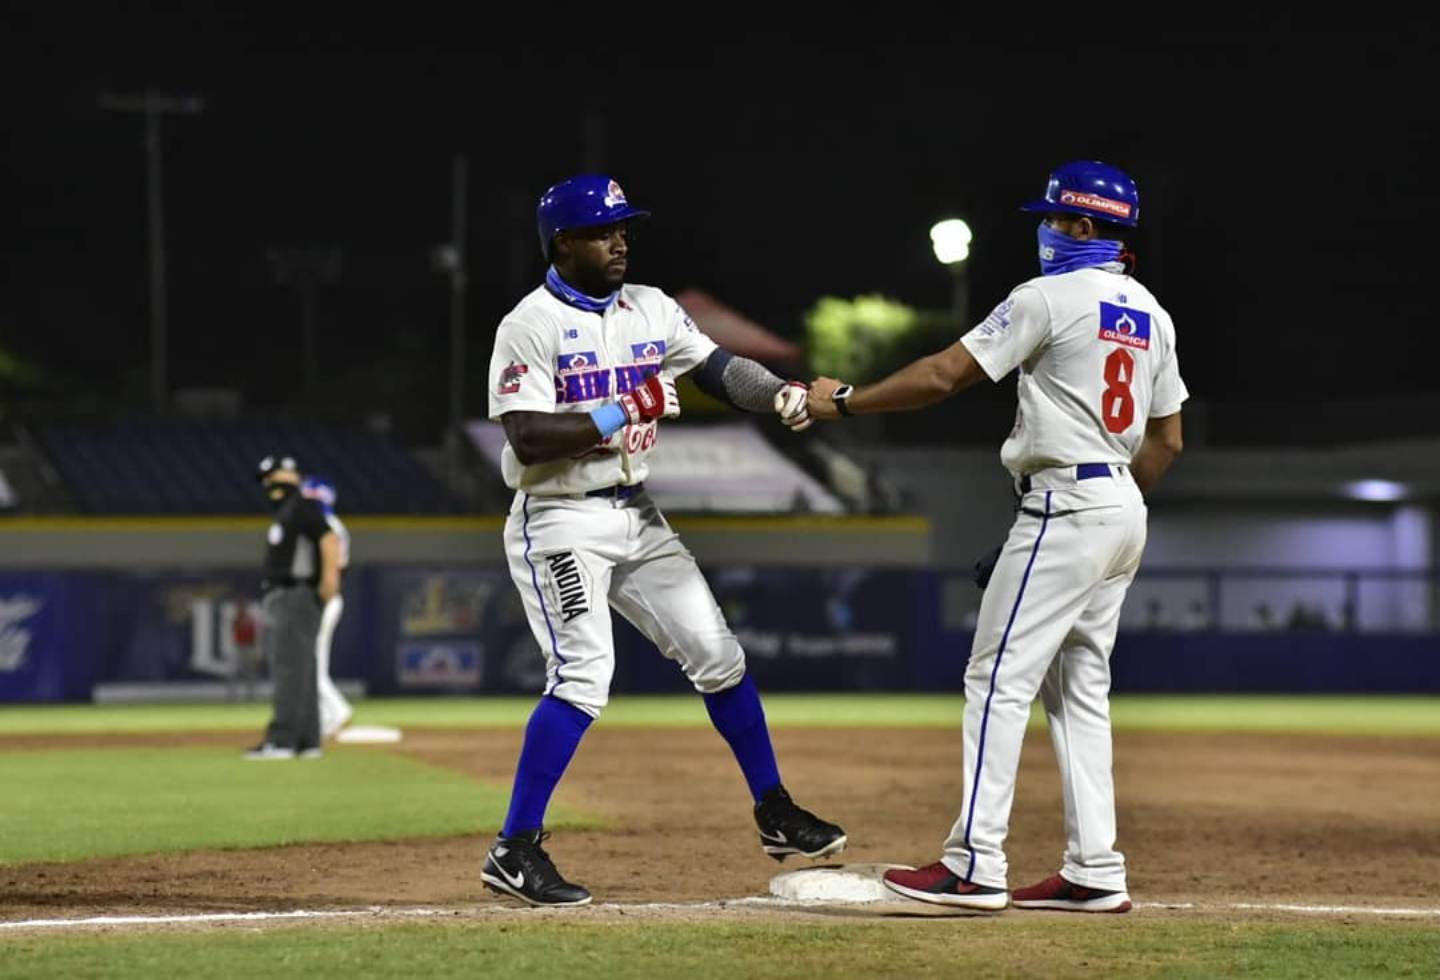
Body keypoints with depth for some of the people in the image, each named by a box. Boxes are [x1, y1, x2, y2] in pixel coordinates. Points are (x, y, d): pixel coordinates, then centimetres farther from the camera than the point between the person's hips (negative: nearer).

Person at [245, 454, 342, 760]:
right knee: (299, 671, 11)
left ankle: (281, 740, -19)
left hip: (298, 595, -11)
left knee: (289, 669, -14)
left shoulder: (302, 508, -7)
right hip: (277, 599, 11)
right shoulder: (282, 515, 22)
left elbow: (330, 539, -21)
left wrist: (329, 578, -32)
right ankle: (306, 741, 14)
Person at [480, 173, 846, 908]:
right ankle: (514, 850, -13)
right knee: (583, 674, -18)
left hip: (636, 516, 7)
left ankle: (775, 814, 21)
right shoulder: (529, 326, -12)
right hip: (561, 523, -7)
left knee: (716, 653, 8)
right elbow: (529, 439, -21)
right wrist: (620, 415, -24)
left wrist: (778, 394, -19)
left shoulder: (652, 310, 7)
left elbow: (720, 370, 0)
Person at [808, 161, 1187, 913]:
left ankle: (975, 866, -12)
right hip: (1125, 511, 9)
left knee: (999, 680, -8)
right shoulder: (1150, 314, 13)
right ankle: (1095, 872, 10)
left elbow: (943, 375, -13)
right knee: (1079, 687, 13)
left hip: (1065, 507, -9)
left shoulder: (1049, 297, -11)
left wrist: (844, 401, -4)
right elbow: (1166, 439, 16)